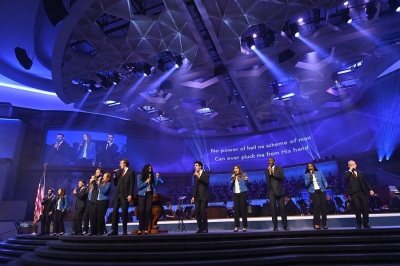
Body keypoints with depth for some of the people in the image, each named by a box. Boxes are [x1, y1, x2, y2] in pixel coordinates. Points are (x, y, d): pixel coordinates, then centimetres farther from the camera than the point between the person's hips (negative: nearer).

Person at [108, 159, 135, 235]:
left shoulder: (131, 172, -2)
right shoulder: (119, 172, 17)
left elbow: (132, 184, -8)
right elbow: (115, 184, 15)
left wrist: (130, 195, -16)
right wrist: (115, 175, 3)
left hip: (125, 195, -6)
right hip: (118, 194, 6)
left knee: (124, 212, -2)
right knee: (114, 211, 2)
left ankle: (124, 231, 7)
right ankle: (114, 230, 7)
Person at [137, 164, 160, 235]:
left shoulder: (152, 176, 7)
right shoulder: (139, 177, 3)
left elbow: (155, 186, 2)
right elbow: (139, 186, -5)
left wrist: (157, 178, -7)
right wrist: (146, 182, -11)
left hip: (149, 195, 1)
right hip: (142, 195, -1)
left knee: (148, 211, -3)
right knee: (141, 211, -4)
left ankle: (146, 229, 2)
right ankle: (140, 229, 3)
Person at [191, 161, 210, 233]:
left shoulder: (206, 173, -2)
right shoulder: (195, 175, 14)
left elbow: (207, 182, -19)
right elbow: (195, 186, 15)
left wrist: (199, 176, -22)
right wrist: (193, 196, 10)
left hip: (204, 196, -5)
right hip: (197, 196, 5)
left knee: (203, 211, -11)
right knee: (197, 211, 0)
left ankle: (205, 228, 0)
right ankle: (200, 228, 9)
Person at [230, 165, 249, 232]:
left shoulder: (244, 174, 3)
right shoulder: (233, 177, 14)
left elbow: (248, 183, -6)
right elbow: (231, 187, 12)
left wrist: (247, 180, -28)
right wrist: (232, 180, -3)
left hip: (243, 193, -4)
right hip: (235, 194, 4)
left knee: (243, 209, -4)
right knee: (236, 209, 0)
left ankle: (245, 226, 1)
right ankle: (236, 226, 4)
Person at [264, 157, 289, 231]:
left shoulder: (279, 169, 6)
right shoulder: (266, 170, 13)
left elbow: (282, 178, -10)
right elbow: (267, 180, 8)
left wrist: (273, 173, -14)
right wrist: (269, 171, -1)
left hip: (279, 190, -1)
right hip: (271, 191, 2)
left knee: (282, 207, -3)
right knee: (273, 208, -4)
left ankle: (285, 225, 7)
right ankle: (275, 226, 0)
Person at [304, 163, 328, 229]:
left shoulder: (319, 172, 11)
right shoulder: (306, 175, 7)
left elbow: (324, 180, 6)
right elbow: (306, 185, 1)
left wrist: (326, 186, -14)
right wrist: (310, 178, -13)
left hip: (321, 191, 2)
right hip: (314, 192, -2)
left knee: (323, 206, -2)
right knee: (317, 205, -18)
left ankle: (324, 224, 9)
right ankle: (316, 224, -14)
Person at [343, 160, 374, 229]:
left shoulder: (361, 173, 17)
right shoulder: (346, 173, 8)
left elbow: (366, 182, 14)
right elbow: (345, 178, -16)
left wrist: (370, 189, 1)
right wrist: (350, 170, -8)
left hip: (363, 192, 3)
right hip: (354, 193, -3)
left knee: (365, 208, -1)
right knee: (357, 208, -8)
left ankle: (365, 224, 14)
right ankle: (358, 224, 8)